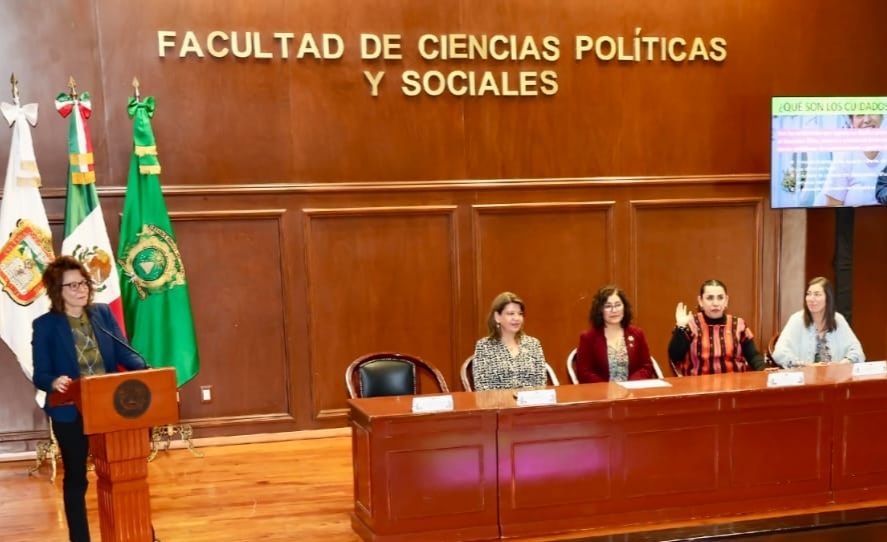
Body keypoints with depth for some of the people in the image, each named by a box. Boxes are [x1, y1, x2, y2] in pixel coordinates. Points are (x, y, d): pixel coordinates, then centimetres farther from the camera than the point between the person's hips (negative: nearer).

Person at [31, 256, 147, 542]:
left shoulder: (103, 313, 1)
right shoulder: (45, 325, -7)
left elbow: (123, 353, -3)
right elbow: (40, 375, -9)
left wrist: (145, 372, -23)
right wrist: (55, 382, -32)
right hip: (70, 413, -2)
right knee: (75, 478, 12)